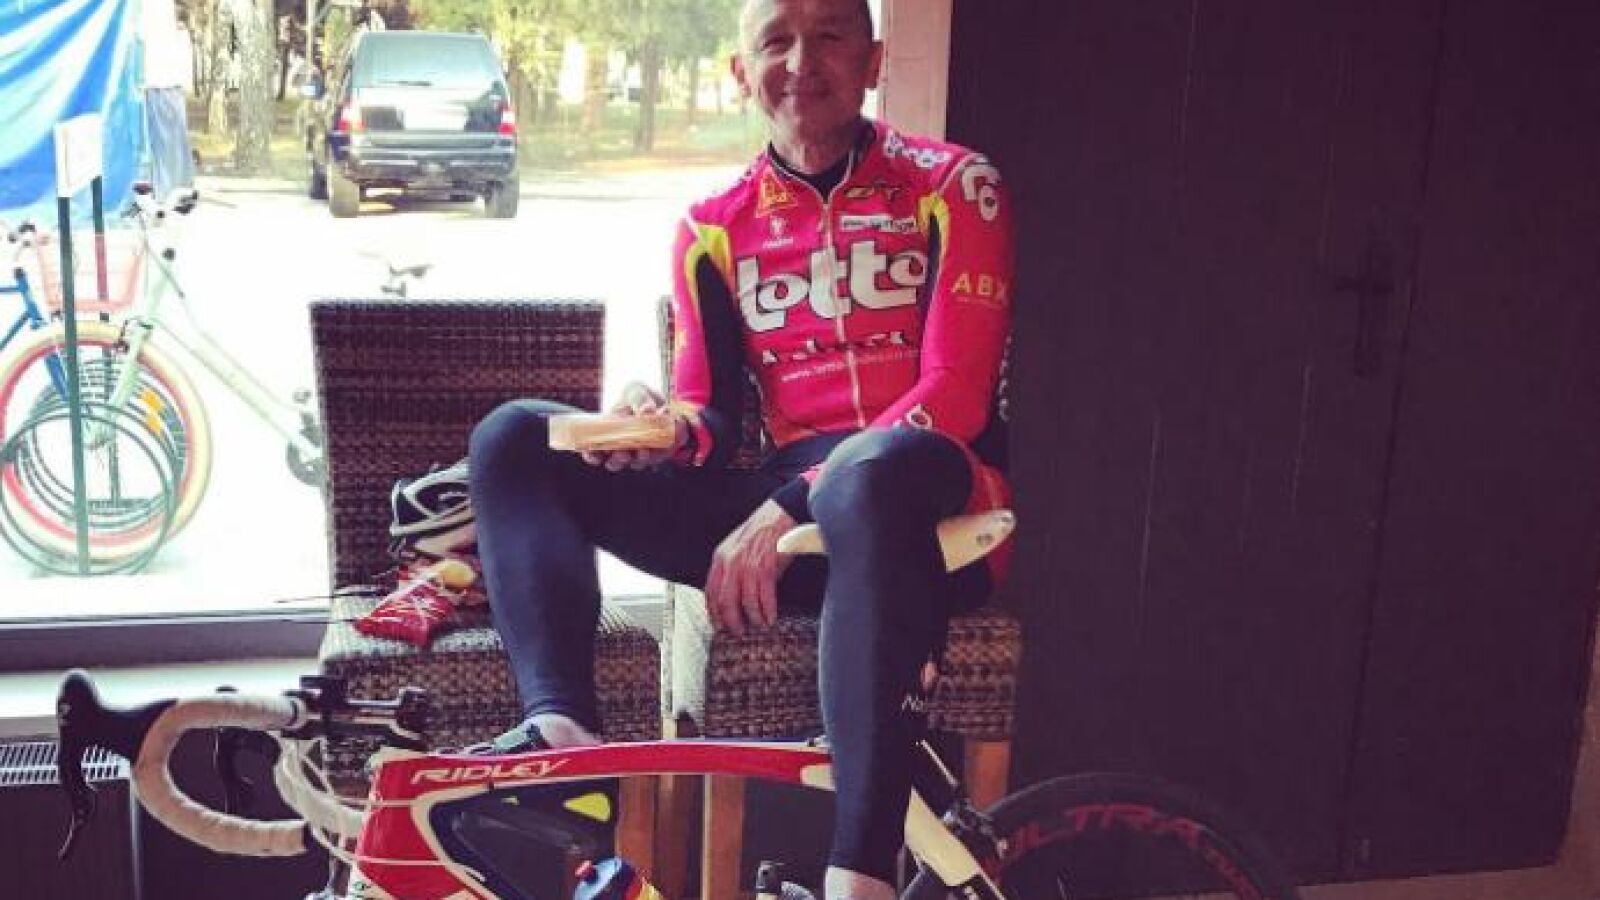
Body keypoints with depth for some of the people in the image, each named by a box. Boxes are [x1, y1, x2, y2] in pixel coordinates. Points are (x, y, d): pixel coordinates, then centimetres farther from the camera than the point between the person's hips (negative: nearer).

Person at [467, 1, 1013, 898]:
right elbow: (711, 414, 12)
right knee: (515, 437, -7)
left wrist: (789, 508, -18)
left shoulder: (952, 186, 2)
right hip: (775, 511, 5)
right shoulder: (717, 229, 14)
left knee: (872, 470, -42)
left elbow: (956, 397, -8)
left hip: (926, 505, -4)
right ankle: (561, 729, -29)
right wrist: (664, 429, -15)